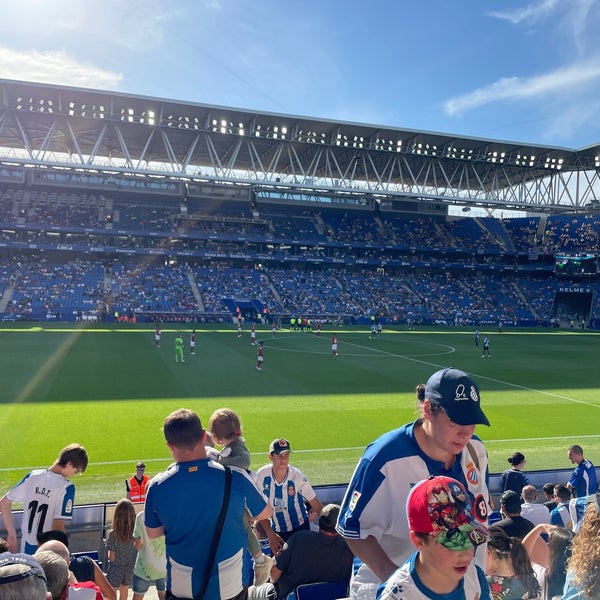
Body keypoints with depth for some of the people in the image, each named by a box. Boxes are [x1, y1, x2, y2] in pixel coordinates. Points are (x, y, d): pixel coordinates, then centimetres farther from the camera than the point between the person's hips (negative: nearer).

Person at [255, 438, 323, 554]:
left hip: (300, 528, -2)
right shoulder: (262, 475, -16)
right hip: (276, 531, 2)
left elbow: (316, 505, -14)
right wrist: (271, 535, -9)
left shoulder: (297, 476, -20)